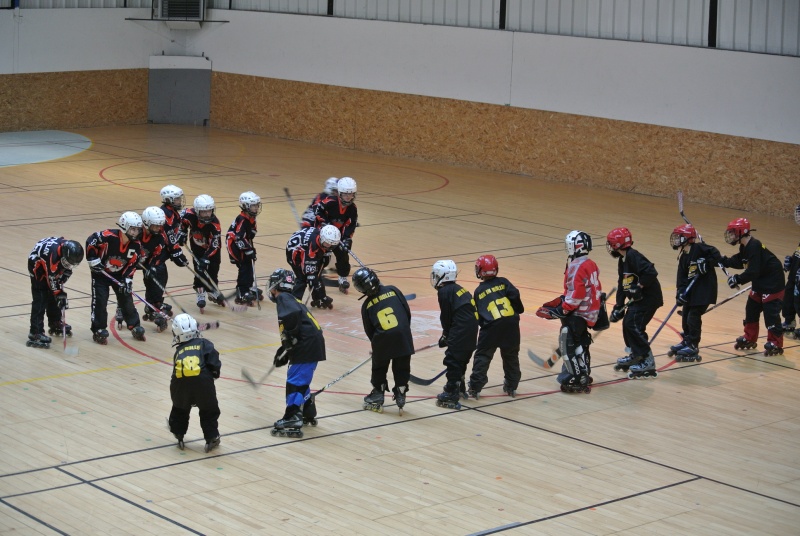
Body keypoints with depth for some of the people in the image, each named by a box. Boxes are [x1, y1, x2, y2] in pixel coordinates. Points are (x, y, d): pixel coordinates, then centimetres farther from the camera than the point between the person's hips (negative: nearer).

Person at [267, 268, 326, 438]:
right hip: (313, 344, 10)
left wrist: (289, 337, -18)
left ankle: (292, 420, -12)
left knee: (295, 381, -8)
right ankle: (308, 414, 34)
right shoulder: (291, 300, 24)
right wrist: (284, 353, 21)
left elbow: (293, 314, -26)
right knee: (301, 380, 23)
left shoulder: (283, 298, -4)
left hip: (307, 346, -10)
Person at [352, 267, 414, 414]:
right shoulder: (392, 290, 4)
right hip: (403, 336, 0)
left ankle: (377, 398, 25)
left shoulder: (367, 305, 5)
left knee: (379, 369, 20)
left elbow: (369, 330, 10)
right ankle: (400, 398, 16)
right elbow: (407, 312, 5)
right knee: (402, 369, 14)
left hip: (383, 340, 0)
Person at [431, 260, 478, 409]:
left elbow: (446, 316, -9)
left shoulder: (444, 291, -8)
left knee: (453, 360, -7)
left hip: (461, 330, -9)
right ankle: (460, 388, 36)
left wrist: (446, 335, 6)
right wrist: (447, 335, 21)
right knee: (461, 360, 23)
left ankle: (451, 395, -10)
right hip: (472, 328, 9)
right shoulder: (458, 289, 20)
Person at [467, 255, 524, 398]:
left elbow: (476, 314, 11)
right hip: (511, 323, 2)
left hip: (491, 326, -2)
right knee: (511, 355, 17)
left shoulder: (479, 291, 11)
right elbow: (514, 295, -4)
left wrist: (482, 323, 26)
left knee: (483, 356, 5)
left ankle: (475, 388, -1)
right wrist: (519, 310, 12)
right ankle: (511, 386, 23)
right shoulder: (503, 282, 10)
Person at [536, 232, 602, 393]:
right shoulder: (591, 265, 11)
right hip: (590, 311, 10)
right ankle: (584, 375, 31)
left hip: (578, 313, -10)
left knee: (569, 344, -8)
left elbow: (576, 294, -26)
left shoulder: (576, 267, -19)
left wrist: (562, 310, -18)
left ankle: (578, 381, -8)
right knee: (580, 344, 21)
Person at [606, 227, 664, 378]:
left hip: (649, 297, -10)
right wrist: (618, 306, 14)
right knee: (627, 323, 13)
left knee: (634, 325, -14)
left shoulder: (633, 257, -20)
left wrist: (639, 286, -24)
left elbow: (651, 272, -30)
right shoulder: (622, 260, 12)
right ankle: (635, 356, 28)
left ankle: (647, 362, -10)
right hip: (637, 298, 10)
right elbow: (622, 285, 16)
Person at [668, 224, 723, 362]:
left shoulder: (699, 248, -15)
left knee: (693, 316, -9)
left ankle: (693, 346, 0)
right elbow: (681, 276, 2)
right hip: (690, 289, 8)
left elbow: (716, 256, -21)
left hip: (704, 288, -8)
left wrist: (706, 264, -28)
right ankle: (686, 341, 30)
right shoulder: (683, 257, 8)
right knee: (685, 316, 14)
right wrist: (681, 291, -10)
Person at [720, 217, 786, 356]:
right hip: (760, 284, 11)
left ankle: (775, 344, -1)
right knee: (751, 310, 14)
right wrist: (722, 260, 3)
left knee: (771, 313, -9)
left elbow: (753, 272, -29)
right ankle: (750, 339, 26)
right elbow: (738, 262, 14)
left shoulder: (754, 246, -26)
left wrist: (737, 279, -24)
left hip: (773, 284, -11)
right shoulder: (745, 247, 5)